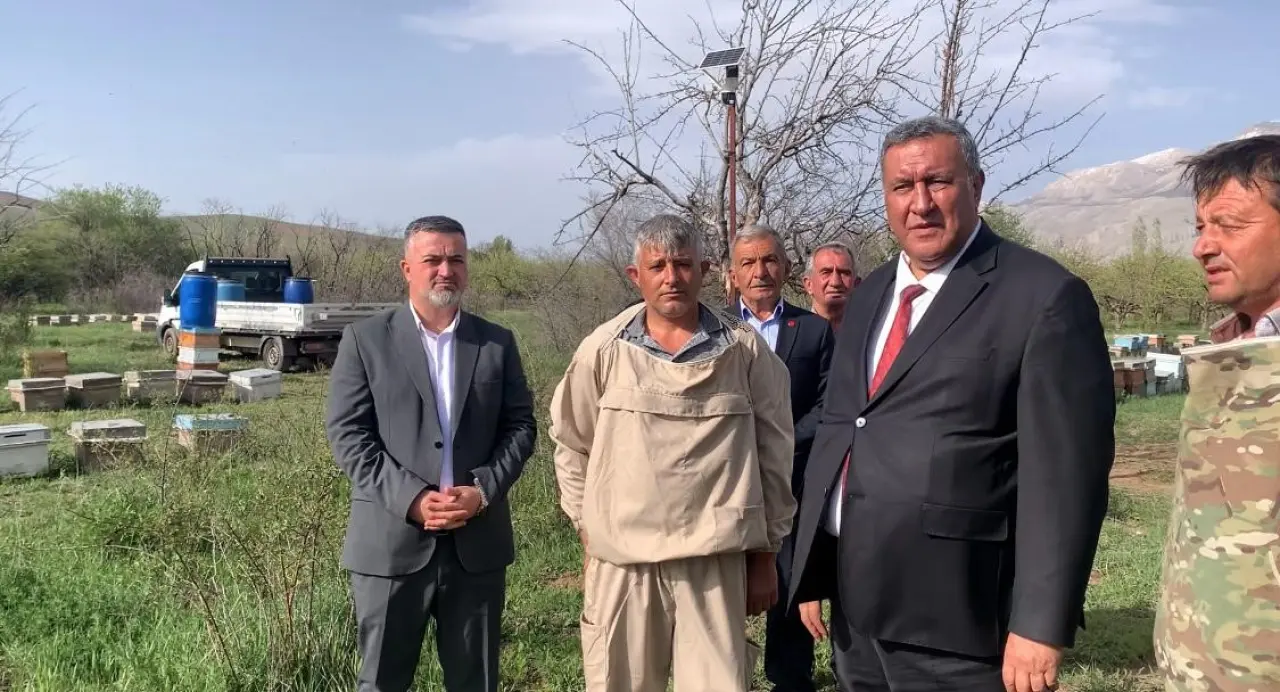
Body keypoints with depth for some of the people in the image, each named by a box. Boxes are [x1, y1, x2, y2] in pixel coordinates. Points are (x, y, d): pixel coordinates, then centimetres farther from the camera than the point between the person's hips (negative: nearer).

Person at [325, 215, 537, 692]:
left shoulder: (498, 343, 10)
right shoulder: (365, 339, 2)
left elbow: (521, 426, 6)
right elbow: (347, 433, -4)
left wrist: (483, 491, -10)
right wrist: (411, 498, -15)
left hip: (478, 542, 2)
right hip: (392, 540, -2)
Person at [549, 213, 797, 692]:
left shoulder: (746, 350, 0)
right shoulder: (602, 350, 1)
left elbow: (773, 453, 6)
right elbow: (572, 445, 12)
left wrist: (765, 554, 7)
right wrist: (588, 532, 10)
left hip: (715, 560, -1)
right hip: (621, 560, 1)